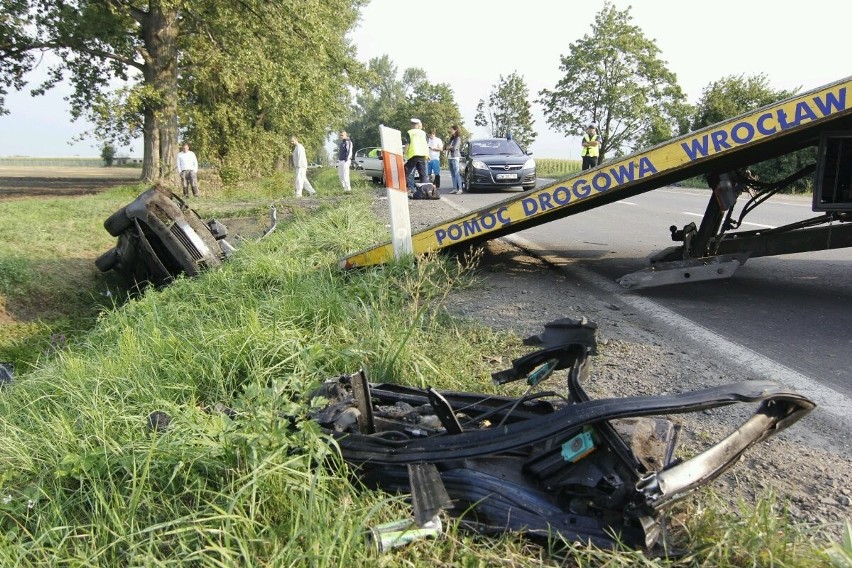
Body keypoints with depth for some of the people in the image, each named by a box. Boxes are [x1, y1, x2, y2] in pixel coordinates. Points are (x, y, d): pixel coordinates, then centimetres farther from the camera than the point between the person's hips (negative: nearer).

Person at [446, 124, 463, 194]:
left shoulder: (458, 138, -4)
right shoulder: (452, 138, 21)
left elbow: (454, 148, -13)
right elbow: (448, 146, 19)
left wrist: (449, 147, 5)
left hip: (455, 157, -8)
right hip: (450, 157, 8)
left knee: (456, 173, -12)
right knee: (452, 174, 5)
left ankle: (460, 189, -16)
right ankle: (455, 188, 6)